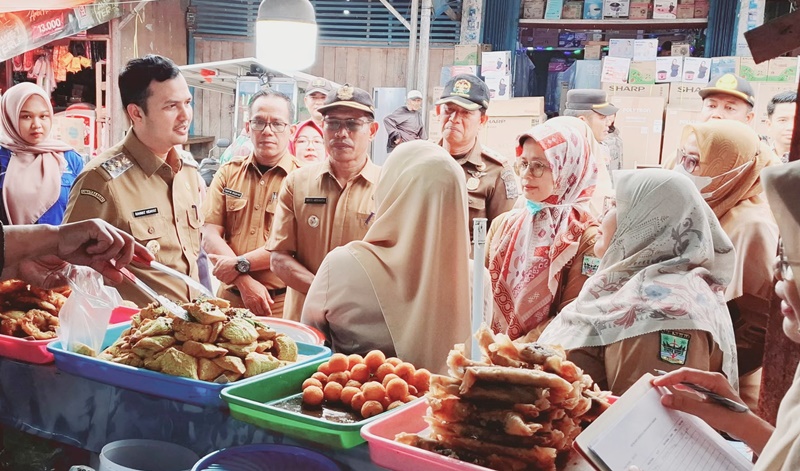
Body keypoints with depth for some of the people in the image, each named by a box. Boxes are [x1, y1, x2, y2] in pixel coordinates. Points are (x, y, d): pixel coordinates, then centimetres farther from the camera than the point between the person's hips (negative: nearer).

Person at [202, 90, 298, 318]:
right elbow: (210, 235, -1)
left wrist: (241, 264, -16)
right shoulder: (228, 173, 8)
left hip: (281, 302, -3)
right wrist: (244, 281, -13)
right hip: (231, 297, 4)